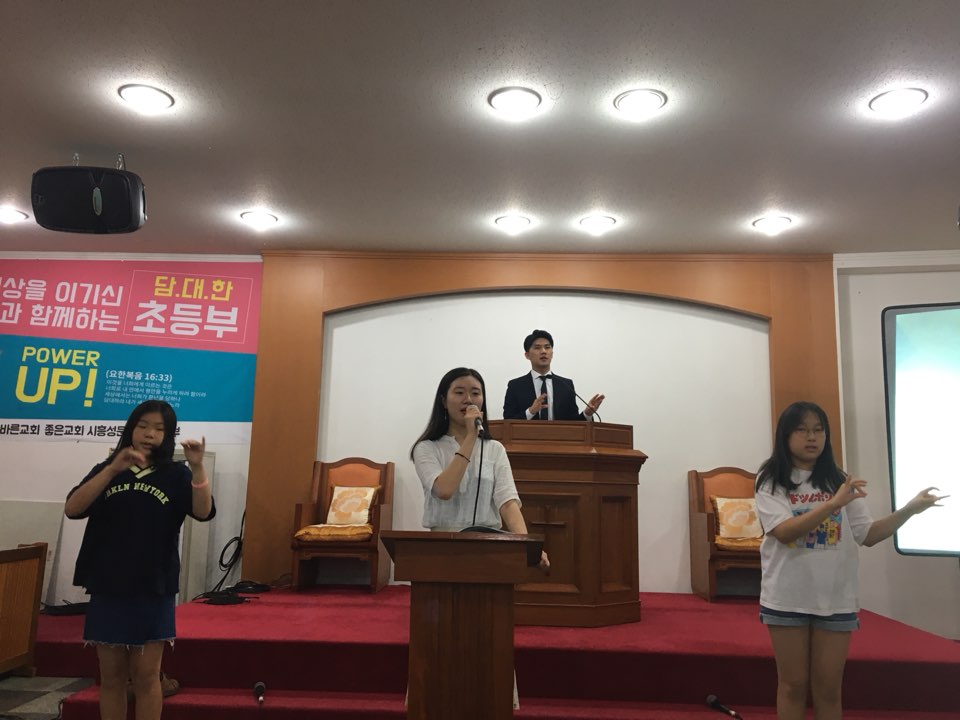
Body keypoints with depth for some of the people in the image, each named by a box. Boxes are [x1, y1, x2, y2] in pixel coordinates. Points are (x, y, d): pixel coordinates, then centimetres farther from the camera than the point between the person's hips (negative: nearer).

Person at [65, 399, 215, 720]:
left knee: (146, 675, 4)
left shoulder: (176, 475, 0)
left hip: (154, 591, -2)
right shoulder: (107, 470, 6)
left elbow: (203, 512, -15)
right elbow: (72, 509, -10)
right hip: (108, 588, 2)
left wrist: (198, 467, -30)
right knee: (111, 675, 11)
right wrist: (113, 469, -22)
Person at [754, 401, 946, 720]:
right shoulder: (771, 481, -5)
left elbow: (868, 535, 4)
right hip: (787, 599, -3)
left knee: (828, 689, 11)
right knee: (793, 686, 8)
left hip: (836, 599, 3)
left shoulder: (839, 480, 6)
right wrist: (833, 504, -26)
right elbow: (784, 531, -19)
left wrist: (910, 509, -8)